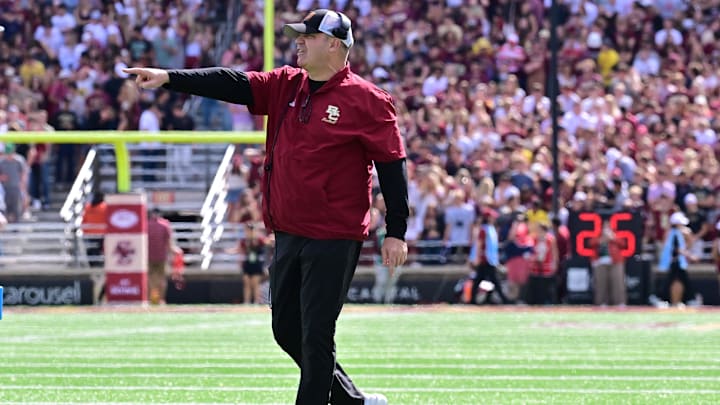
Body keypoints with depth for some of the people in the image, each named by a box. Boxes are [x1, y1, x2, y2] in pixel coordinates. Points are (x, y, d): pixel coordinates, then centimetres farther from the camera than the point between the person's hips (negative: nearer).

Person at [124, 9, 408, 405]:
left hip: (334, 239, -8)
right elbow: (233, 84, 1)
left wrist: (396, 233, -11)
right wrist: (169, 78, -11)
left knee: (315, 337, -6)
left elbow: (392, 165, -8)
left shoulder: (366, 100, -8)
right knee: (287, 331, 14)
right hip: (288, 234, 8)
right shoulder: (286, 85, 10)